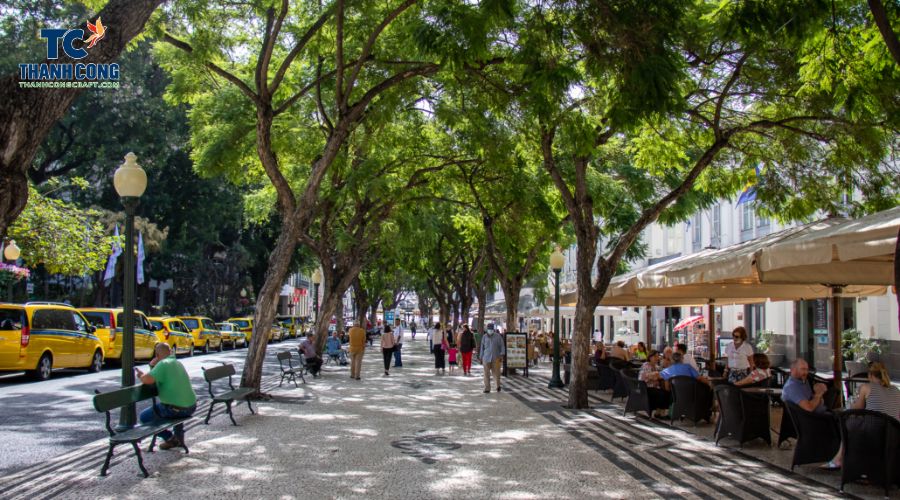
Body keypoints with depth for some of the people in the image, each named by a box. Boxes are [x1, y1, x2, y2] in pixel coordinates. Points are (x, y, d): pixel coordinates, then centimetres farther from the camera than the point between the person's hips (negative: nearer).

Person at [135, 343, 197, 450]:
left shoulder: (163, 364, -12)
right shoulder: (178, 363, 14)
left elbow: (147, 380, -23)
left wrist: (140, 376, -1)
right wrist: (153, 366, 10)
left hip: (175, 409, -8)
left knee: (144, 416, 11)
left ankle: (170, 438, 9)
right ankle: (179, 437, 35)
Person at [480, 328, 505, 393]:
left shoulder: (498, 336, 1)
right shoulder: (484, 337, 6)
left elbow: (502, 346, 1)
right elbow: (482, 347, 12)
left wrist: (502, 355, -12)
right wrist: (481, 358, 12)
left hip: (495, 358, -1)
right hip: (486, 358, 1)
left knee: (496, 373, -2)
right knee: (486, 374, -2)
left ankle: (498, 385, 24)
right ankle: (487, 389, 5)